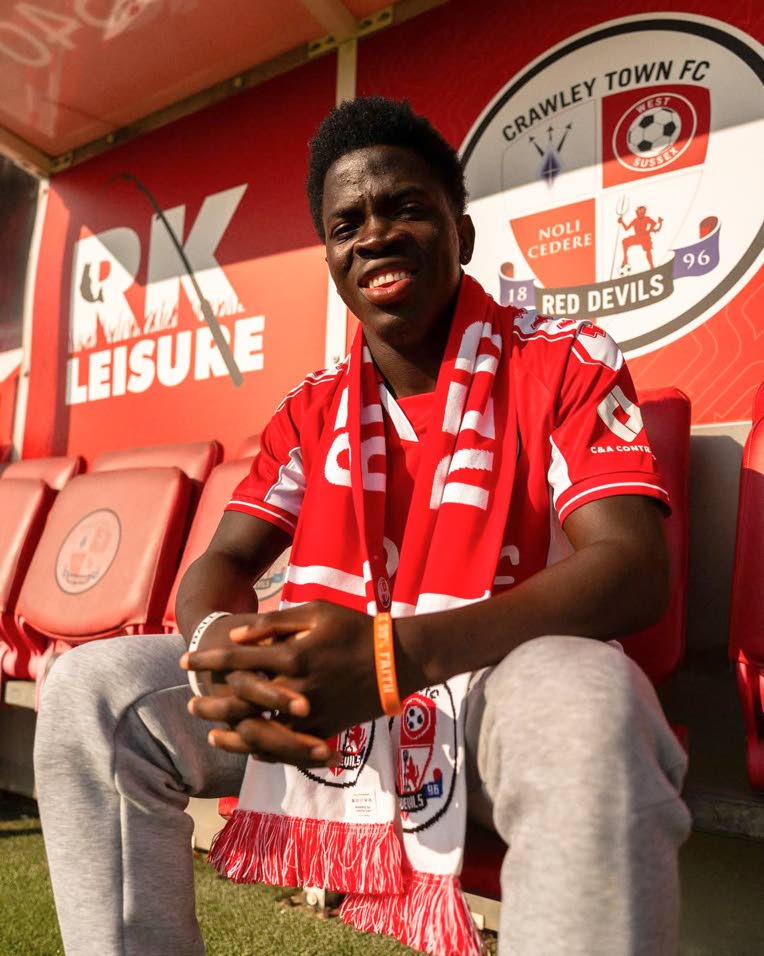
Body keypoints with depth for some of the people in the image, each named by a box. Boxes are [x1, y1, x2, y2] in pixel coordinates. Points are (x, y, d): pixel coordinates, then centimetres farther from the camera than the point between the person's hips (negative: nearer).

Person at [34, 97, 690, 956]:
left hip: (496, 683, -3)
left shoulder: (564, 363, -4)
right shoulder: (312, 411, 11)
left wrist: (395, 653, -30)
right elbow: (222, 563, 6)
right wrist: (222, 651, -21)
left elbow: (632, 568, -16)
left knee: (586, 704, -38)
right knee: (88, 690, -10)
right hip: (314, 698, 4)